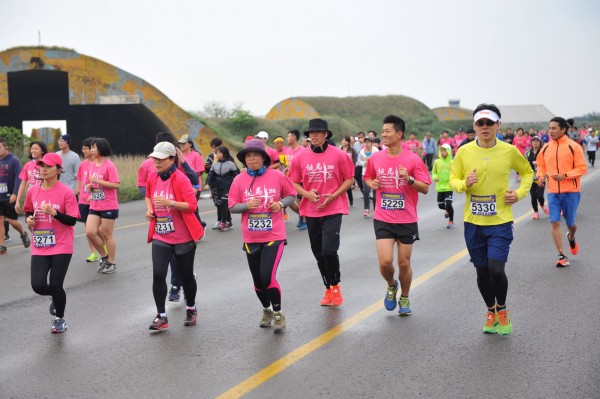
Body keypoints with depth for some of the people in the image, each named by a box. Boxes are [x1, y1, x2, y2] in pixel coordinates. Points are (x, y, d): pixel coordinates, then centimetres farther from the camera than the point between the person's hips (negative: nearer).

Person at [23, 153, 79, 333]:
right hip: (39, 247, 4)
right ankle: (56, 298, 31)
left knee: (55, 285, -4)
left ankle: (59, 319, 23)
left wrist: (54, 212, -24)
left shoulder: (66, 192, -10)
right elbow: (28, 210, 20)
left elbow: (72, 220, -11)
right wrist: (29, 218, -2)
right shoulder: (32, 191, 3)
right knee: (38, 285, -6)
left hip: (61, 247, -4)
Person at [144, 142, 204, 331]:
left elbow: (192, 205, -19)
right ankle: (161, 316, 3)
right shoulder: (152, 178, 3)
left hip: (183, 237, -4)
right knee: (158, 275, -9)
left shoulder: (181, 179, -15)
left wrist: (169, 202, -30)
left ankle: (191, 309, 34)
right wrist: (149, 209, 2)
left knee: (186, 275, 10)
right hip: (160, 236, 4)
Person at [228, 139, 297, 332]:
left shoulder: (277, 176, -5)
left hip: (274, 236, -3)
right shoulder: (239, 180, -2)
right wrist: (246, 205, -18)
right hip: (251, 239, 3)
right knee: (258, 280, 13)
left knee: (268, 277, -15)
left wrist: (281, 204, -12)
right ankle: (266, 310, 40)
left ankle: (278, 313, 9)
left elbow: (291, 195, 8)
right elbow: (232, 207, 1)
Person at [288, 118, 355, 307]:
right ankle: (328, 289, 29)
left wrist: (333, 196, -11)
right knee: (318, 253, 11)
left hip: (333, 210, -4)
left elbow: (349, 179, 1)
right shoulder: (301, 157, 1)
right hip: (311, 211, 4)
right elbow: (294, 182, 9)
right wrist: (306, 193, -10)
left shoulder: (338, 155, -5)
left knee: (329, 250, -16)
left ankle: (335, 286, 9)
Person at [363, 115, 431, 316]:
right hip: (383, 219, 1)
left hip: (407, 220, -1)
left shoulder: (413, 159, -7)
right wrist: (372, 184, -4)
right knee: (385, 262, -10)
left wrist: (409, 179, -23)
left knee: (404, 264, 7)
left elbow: (425, 188, -6)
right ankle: (391, 286, 23)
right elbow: (367, 177, 19)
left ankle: (404, 299, 30)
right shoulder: (375, 158, 1)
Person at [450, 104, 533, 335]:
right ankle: (491, 312, 33)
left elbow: (527, 172, 14)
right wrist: (464, 184, -16)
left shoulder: (509, 151, -3)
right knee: (482, 271, 10)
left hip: (500, 222, -2)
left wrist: (520, 193, -2)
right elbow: (453, 180, 6)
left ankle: (502, 310, 16)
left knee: (496, 269, -13)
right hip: (473, 222, 2)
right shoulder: (464, 152, -2)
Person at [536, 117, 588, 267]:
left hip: (571, 191, -3)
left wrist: (565, 175, -22)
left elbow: (582, 168, -10)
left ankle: (571, 238, 45)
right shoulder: (546, 148, 3)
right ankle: (561, 255, 4)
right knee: (554, 222, -6)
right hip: (553, 192, 3)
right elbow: (541, 165, 16)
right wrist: (541, 176, -4)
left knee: (570, 223, 9)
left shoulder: (574, 146, -9)